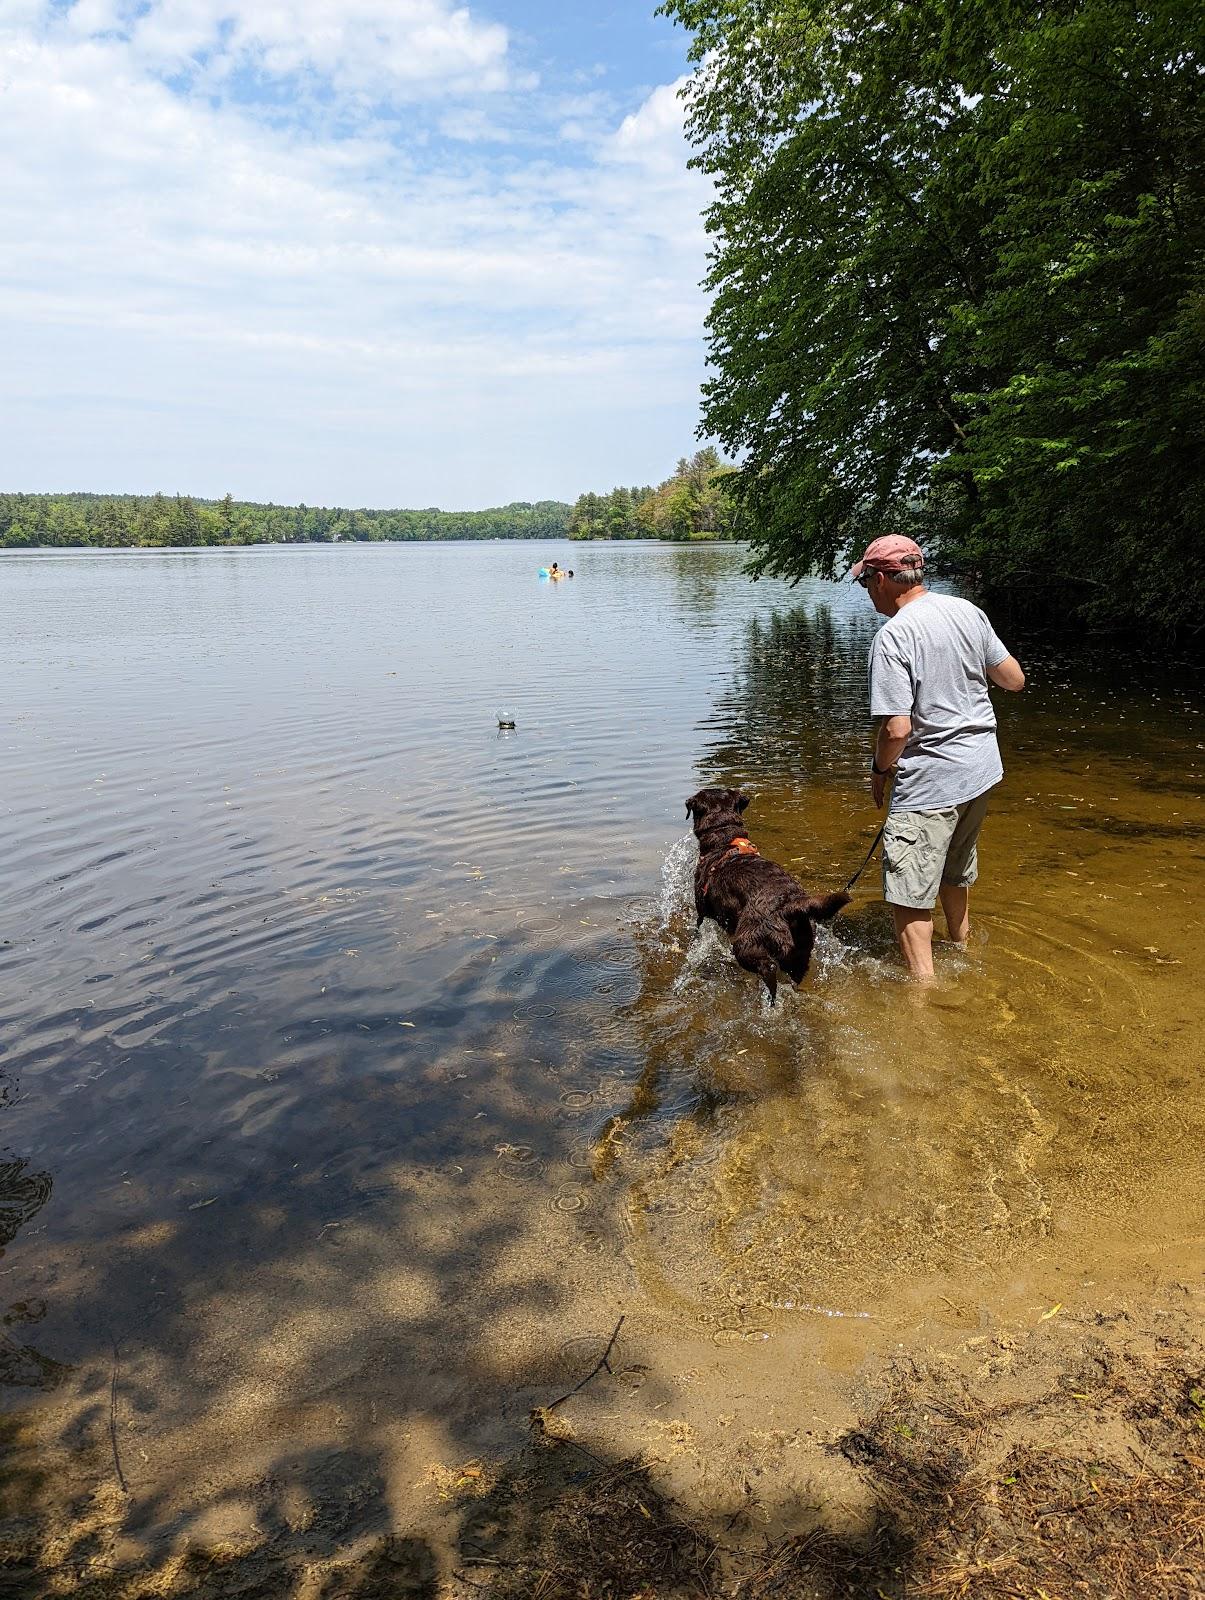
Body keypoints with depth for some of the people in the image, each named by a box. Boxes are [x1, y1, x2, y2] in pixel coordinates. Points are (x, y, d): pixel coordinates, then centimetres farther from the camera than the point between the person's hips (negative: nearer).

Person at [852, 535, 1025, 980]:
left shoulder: (893, 637, -20)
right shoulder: (967, 611, 2)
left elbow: (897, 728, -23)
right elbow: (1014, 679, 9)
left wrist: (879, 769, -4)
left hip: (930, 780, -8)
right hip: (981, 768, 8)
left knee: (907, 892, 0)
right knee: (954, 870, 28)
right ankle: (961, 950, 47)